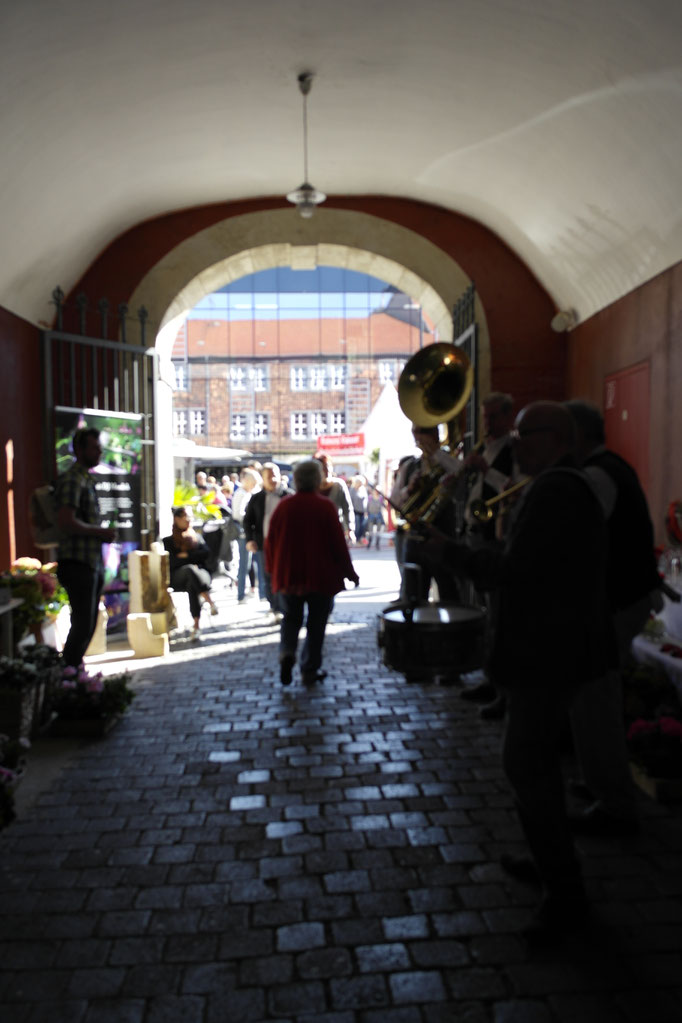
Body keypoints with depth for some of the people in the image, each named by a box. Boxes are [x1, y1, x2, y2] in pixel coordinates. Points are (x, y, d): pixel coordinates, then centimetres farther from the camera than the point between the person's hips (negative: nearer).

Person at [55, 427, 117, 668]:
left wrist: (103, 533, 9)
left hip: (92, 563, 10)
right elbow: (66, 523, -23)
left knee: (88, 623, 15)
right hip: (77, 563, -10)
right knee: (83, 624, -7)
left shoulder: (87, 480, 18)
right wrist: (99, 531, -13)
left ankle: (75, 670, 25)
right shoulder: (72, 481, -13)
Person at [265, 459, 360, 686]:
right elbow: (338, 543, -7)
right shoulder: (325, 507, -9)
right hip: (320, 577, -2)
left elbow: (270, 542, 5)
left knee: (290, 618, 16)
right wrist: (349, 572, 3)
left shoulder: (283, 507, 0)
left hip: (288, 576, 3)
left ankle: (286, 652, -8)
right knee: (316, 624, 8)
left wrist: (273, 570, 19)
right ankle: (310, 670, 11)